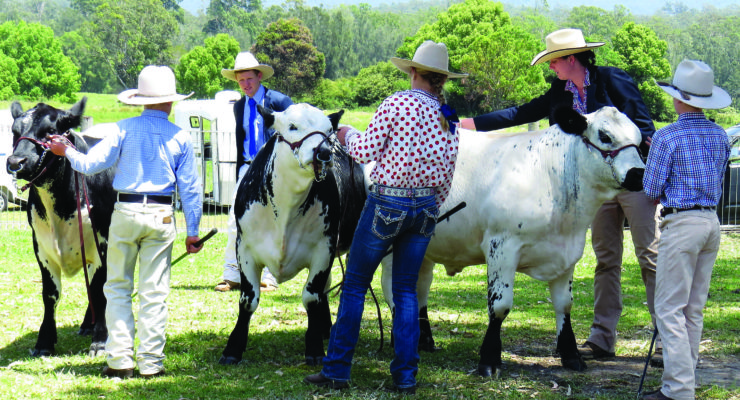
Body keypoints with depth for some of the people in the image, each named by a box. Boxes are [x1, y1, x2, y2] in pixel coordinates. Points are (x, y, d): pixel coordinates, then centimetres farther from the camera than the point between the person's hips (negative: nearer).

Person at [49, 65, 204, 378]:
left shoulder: (124, 129, -4)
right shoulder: (180, 138, 2)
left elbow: (90, 164, -7)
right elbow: (190, 189, 4)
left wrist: (66, 150, 13)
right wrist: (192, 231, 10)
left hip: (125, 212, -1)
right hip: (161, 217, 1)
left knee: (117, 288, 9)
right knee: (154, 292, 5)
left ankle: (120, 360, 6)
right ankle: (151, 361, 6)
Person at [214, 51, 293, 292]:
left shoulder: (279, 101, -5)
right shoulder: (239, 106, 12)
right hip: (248, 168, 5)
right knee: (235, 221, -1)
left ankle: (269, 278, 6)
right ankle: (232, 276, 6)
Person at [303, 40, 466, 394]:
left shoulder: (396, 104, -10)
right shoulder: (448, 116, 5)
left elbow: (365, 152, -11)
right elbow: (447, 173, 8)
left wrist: (348, 135, 10)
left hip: (387, 203, -5)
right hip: (425, 206, 5)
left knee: (355, 285, 5)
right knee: (406, 290, 12)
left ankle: (336, 371, 7)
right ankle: (405, 376, 8)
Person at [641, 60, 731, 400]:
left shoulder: (667, 137, -11)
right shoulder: (720, 136, 9)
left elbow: (651, 189, -7)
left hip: (681, 224, -7)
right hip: (712, 221, 7)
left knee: (670, 309, -5)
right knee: (694, 309, 13)